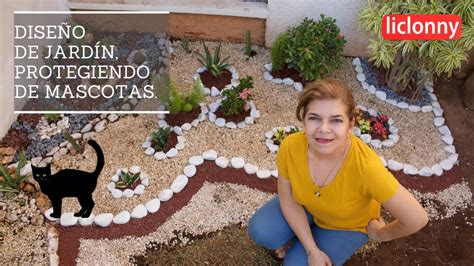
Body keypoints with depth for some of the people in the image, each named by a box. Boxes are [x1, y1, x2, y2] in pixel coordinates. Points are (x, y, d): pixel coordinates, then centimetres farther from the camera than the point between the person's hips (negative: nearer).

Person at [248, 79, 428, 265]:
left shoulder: (366, 166, -43)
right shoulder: (290, 147, -30)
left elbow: (417, 219, -31)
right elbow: (288, 201, -15)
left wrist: (381, 234, -12)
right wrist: (311, 249, -16)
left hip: (349, 224, -2)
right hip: (309, 206, 3)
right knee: (260, 231, -12)